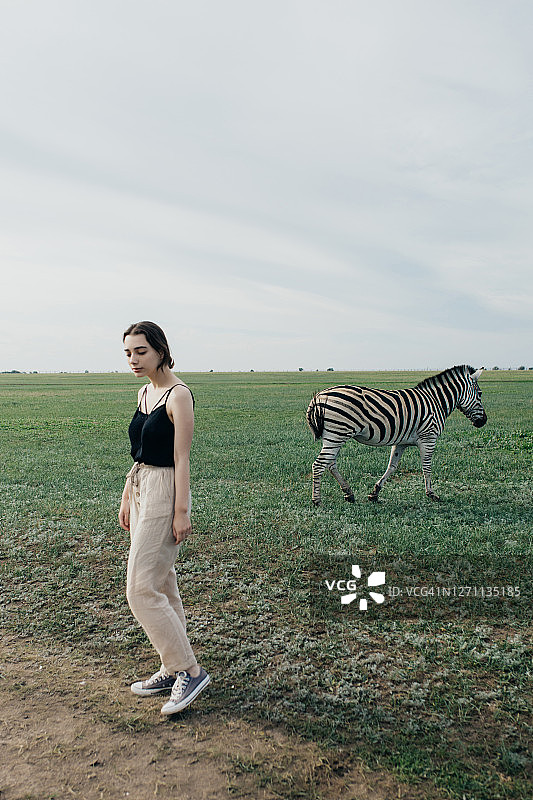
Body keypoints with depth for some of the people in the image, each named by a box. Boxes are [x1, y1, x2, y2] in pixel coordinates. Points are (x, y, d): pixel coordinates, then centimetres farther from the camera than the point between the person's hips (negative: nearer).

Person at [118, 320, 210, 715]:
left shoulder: (179, 395, -14)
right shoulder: (145, 393, 12)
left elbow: (181, 459, -16)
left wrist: (181, 512, -17)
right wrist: (127, 498, 18)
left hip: (166, 492, -9)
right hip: (141, 489, 9)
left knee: (141, 590, -7)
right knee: (162, 585, 15)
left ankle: (190, 670, 6)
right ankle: (174, 669, 28)